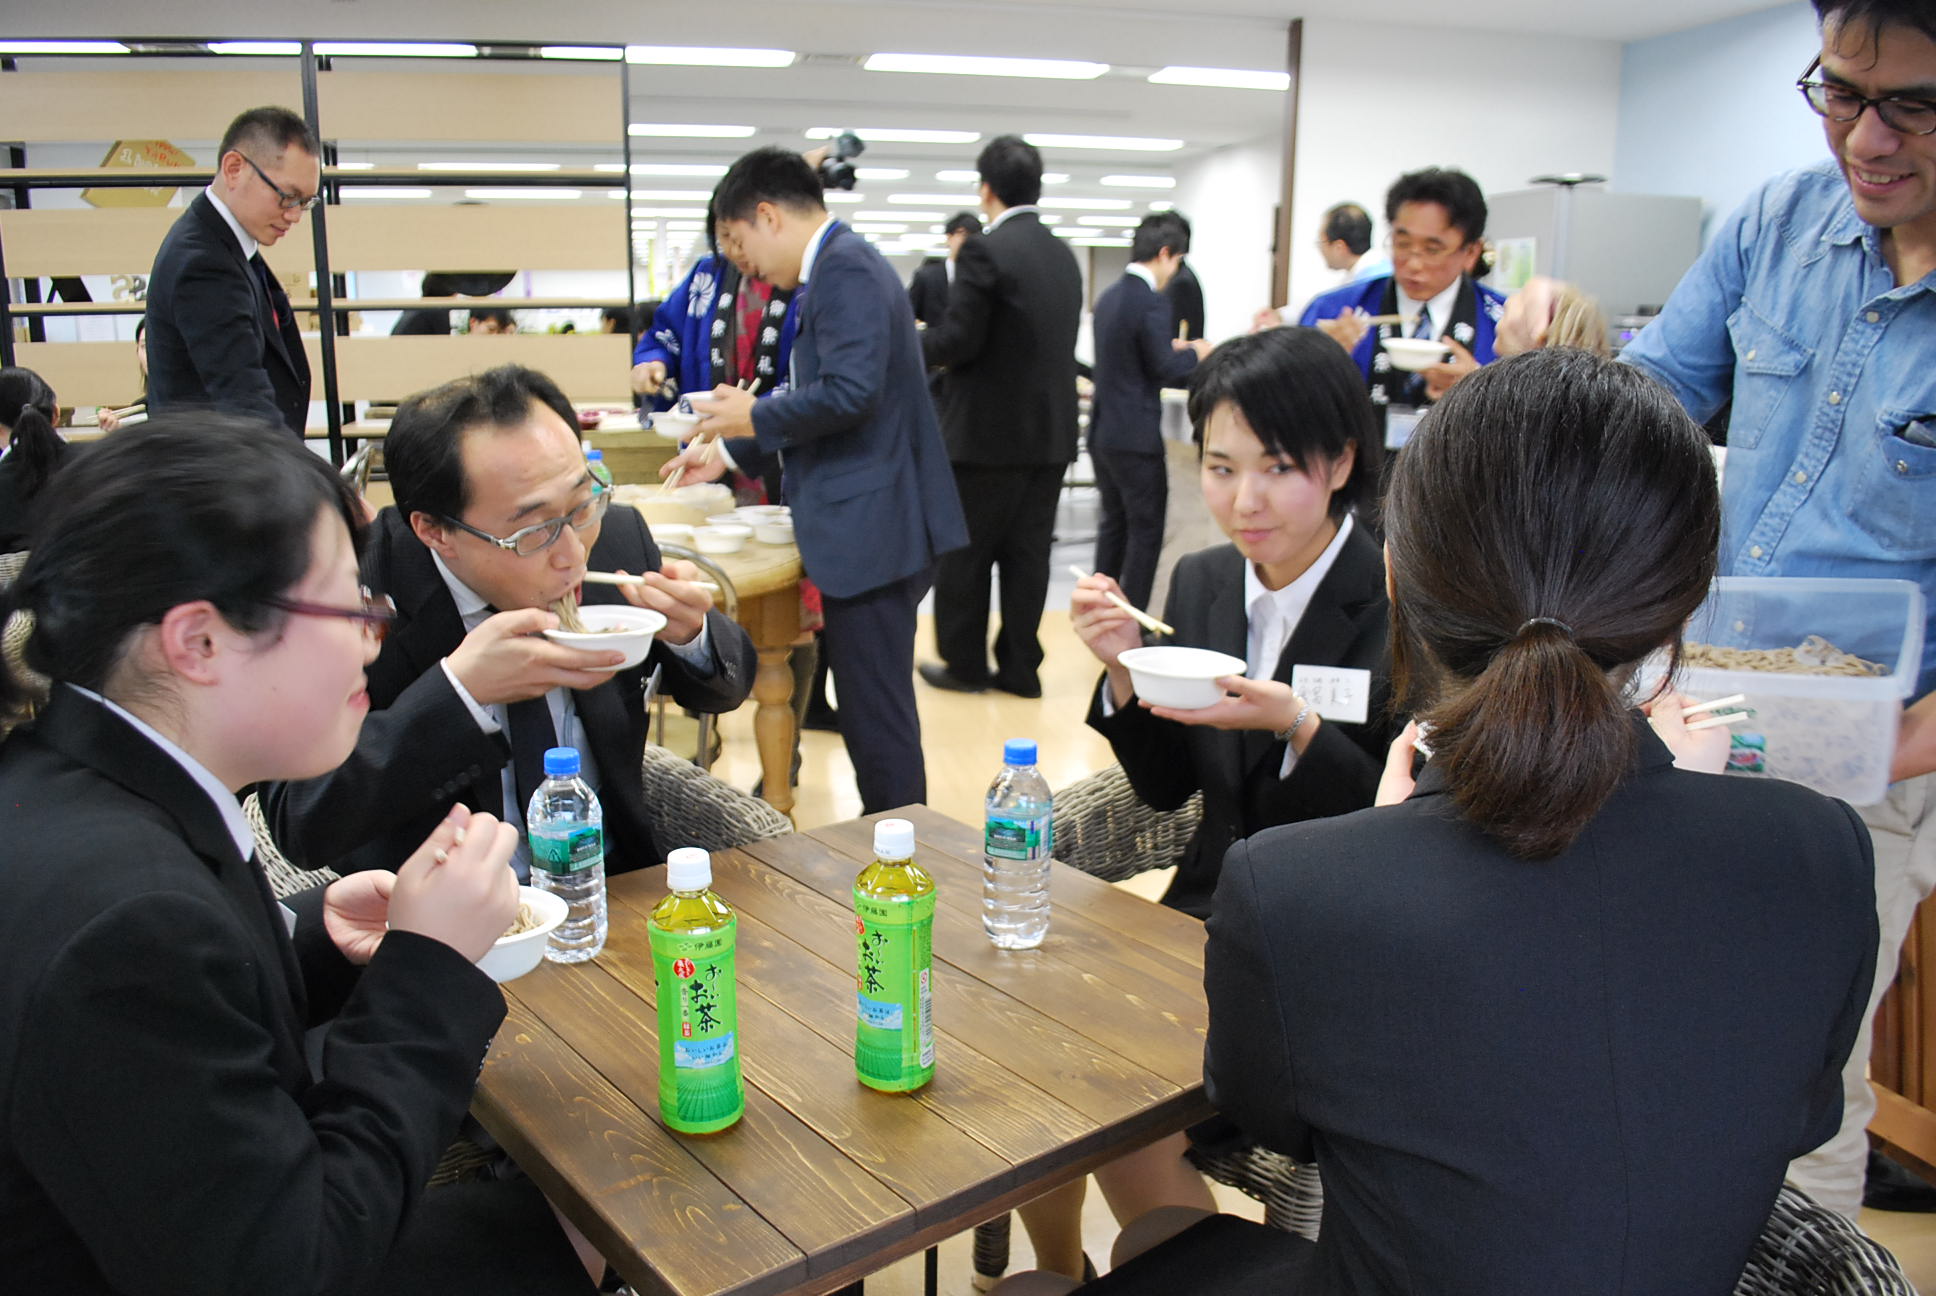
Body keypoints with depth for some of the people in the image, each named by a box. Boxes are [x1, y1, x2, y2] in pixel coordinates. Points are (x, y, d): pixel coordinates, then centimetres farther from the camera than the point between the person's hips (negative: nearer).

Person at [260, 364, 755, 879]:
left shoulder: (618, 536, -6)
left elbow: (728, 687, 8)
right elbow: (300, 825, -20)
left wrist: (690, 635, -14)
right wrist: (460, 689, -28)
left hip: (624, 878, 2)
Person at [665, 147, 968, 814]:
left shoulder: (845, 267, -12)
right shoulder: (839, 265, 19)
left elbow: (851, 392, -24)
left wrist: (756, 416, -9)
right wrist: (731, 452, 25)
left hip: (870, 532, -11)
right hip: (864, 531, 11)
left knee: (877, 716, -3)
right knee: (870, 708, 17)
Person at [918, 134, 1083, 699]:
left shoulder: (985, 251, -14)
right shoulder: (1064, 257, 9)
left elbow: (958, 340, -18)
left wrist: (912, 339, 2)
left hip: (989, 431, -7)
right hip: (1051, 431, 7)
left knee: (965, 555, 7)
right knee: (1028, 555, 11)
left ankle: (964, 662, 16)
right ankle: (1020, 666, 16)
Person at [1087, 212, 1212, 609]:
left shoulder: (1110, 295, 11)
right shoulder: (1152, 301, -17)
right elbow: (1165, 370, -15)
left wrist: (1172, 348, 19)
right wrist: (1196, 353, 2)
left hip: (1103, 430, 9)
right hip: (1136, 437, -9)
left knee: (1115, 523, 18)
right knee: (1146, 531, 1)